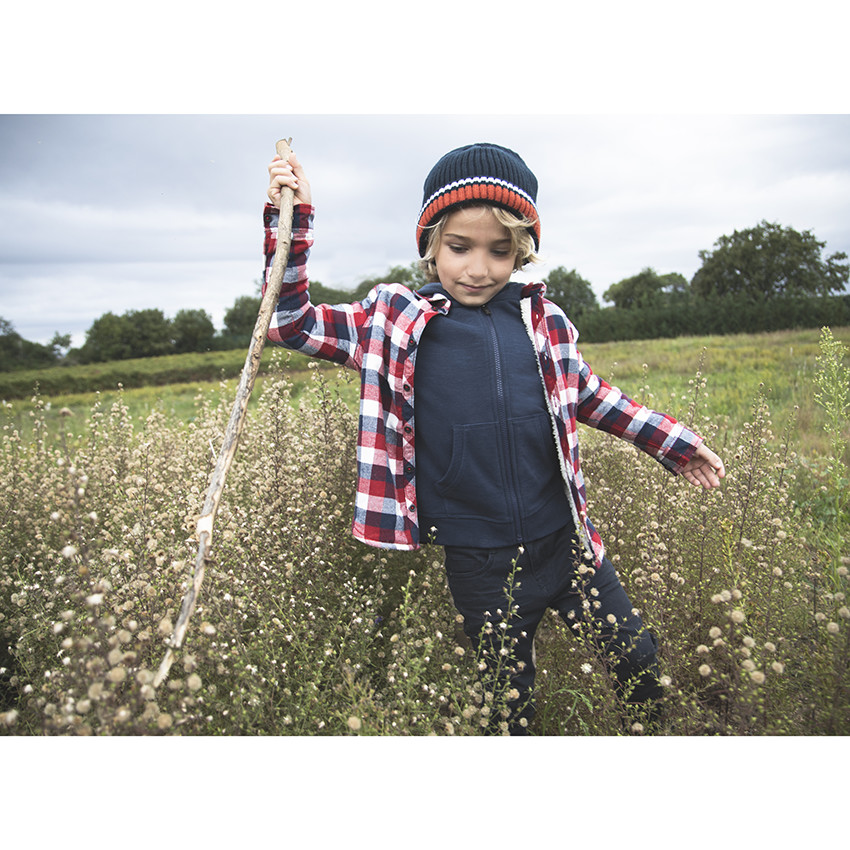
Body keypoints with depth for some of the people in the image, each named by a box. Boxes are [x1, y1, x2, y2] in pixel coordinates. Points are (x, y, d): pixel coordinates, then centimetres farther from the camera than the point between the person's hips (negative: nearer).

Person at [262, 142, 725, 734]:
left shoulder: (542, 320, 1)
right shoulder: (396, 320, -5)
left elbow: (589, 396, 15)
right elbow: (292, 323, -1)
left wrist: (673, 443, 19)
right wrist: (291, 218, -11)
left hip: (565, 544, 2)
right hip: (479, 568, -2)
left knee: (641, 663, 17)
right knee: (508, 701, 18)